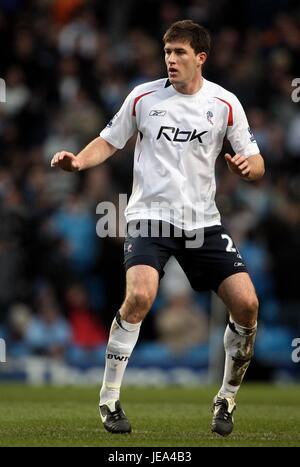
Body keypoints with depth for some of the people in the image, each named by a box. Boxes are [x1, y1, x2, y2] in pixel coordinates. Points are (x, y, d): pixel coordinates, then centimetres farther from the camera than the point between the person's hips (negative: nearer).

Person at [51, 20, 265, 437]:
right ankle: (109, 399, -11)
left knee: (246, 304, -8)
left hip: (203, 221, 2)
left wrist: (247, 166, -21)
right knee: (140, 295, -26)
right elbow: (110, 141, 11)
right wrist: (78, 161, -8)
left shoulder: (225, 104, 0)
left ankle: (227, 400, 14)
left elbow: (256, 163, 3)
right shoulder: (143, 97, 0)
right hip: (150, 216, -2)